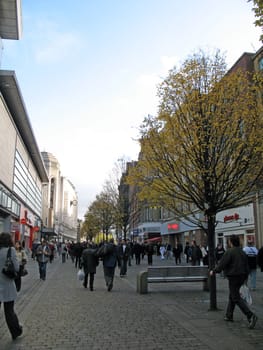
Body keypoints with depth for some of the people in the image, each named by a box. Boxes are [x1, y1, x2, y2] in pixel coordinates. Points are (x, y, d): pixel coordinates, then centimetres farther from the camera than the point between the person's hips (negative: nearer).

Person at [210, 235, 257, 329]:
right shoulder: (243, 252, 9)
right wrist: (245, 277, 24)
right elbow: (246, 266, 15)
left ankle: (251, 316, -17)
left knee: (236, 298, -5)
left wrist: (213, 271, -2)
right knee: (232, 296, 20)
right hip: (241, 276, 9)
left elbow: (222, 264, -16)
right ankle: (229, 316, 28)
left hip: (233, 277, -9)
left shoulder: (229, 252, -16)